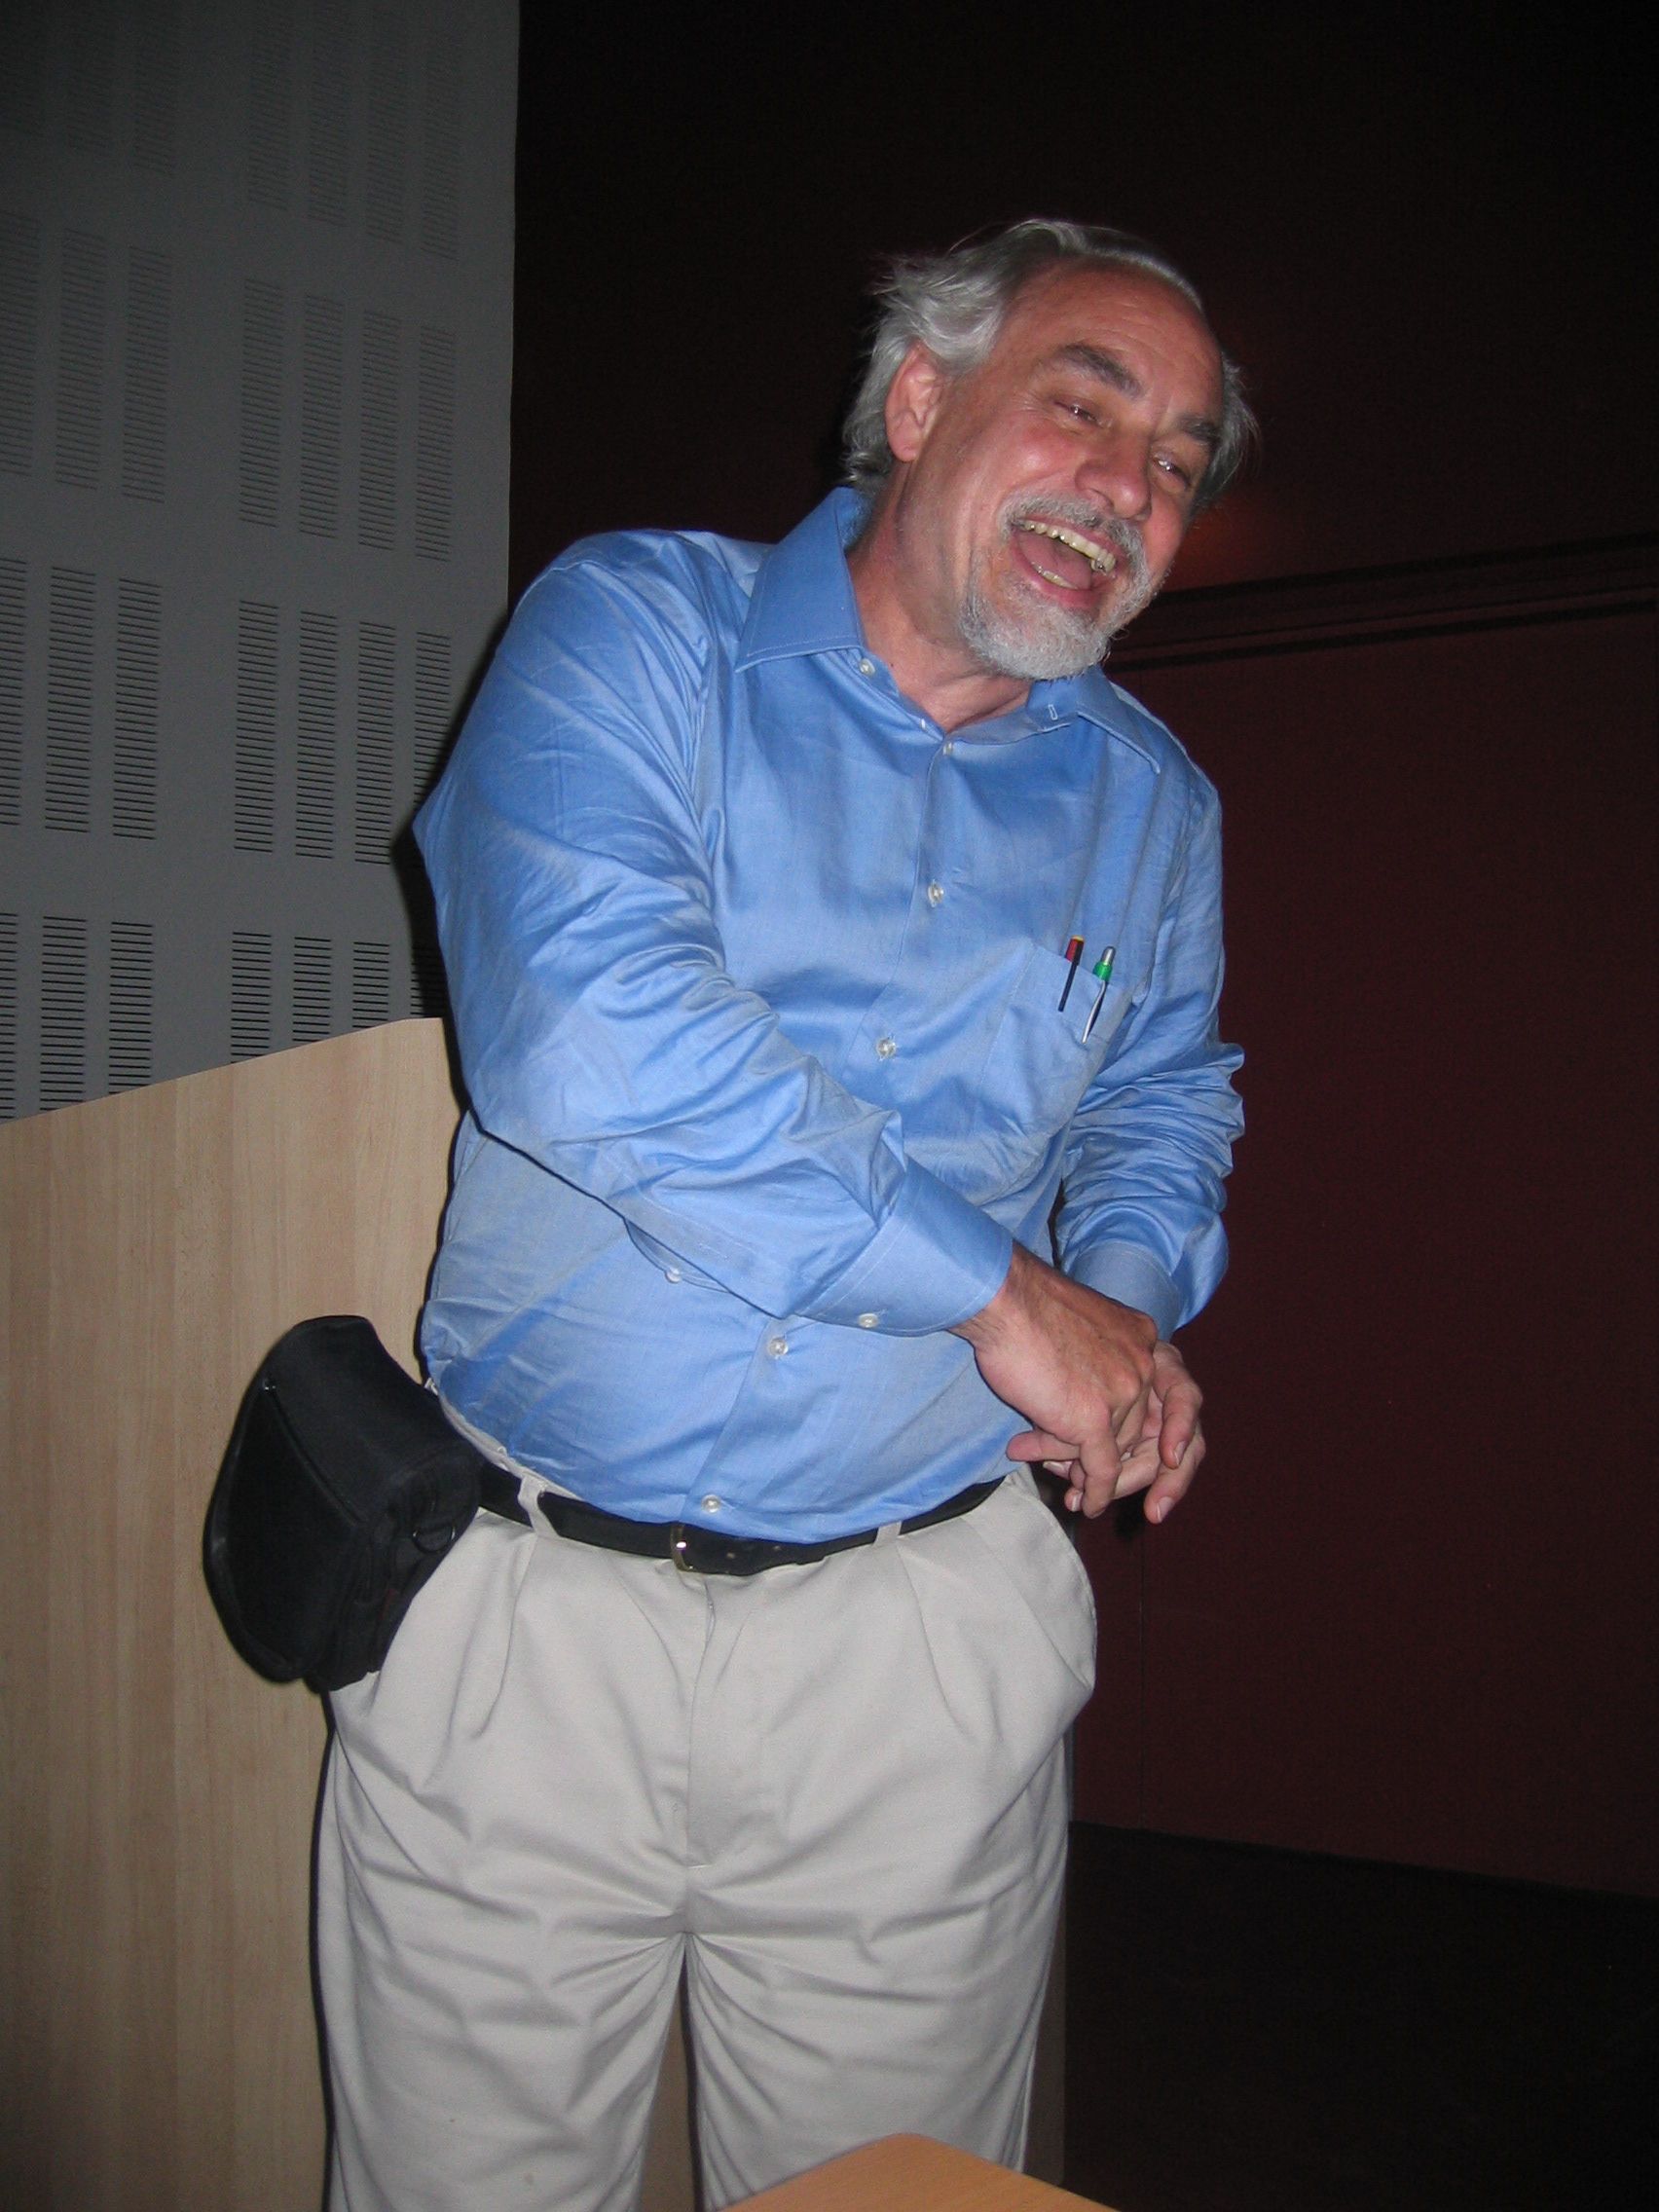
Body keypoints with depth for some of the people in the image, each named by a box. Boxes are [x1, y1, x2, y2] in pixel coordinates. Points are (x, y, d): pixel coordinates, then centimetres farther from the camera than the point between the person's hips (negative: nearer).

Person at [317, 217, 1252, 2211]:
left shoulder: (1147, 800, 9)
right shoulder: (632, 629, -6)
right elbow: (588, 1037, -23)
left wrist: (1131, 1304, -2)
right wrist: (1002, 1294, -19)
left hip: (923, 1662, 3)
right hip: (519, 1625, -2)